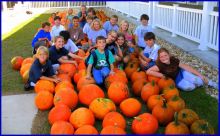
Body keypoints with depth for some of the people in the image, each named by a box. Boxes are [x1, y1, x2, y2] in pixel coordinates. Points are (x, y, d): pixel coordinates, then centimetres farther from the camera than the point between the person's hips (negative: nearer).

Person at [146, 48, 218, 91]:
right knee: (189, 87, -25)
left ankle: (209, 82, 22)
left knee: (199, 82, -11)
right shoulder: (160, 65, -31)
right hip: (175, 80, -2)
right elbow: (148, 71, -43)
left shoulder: (174, 60, -20)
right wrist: (163, 76, -34)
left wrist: (200, 75, -10)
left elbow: (186, 67, -12)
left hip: (181, 73, 2)